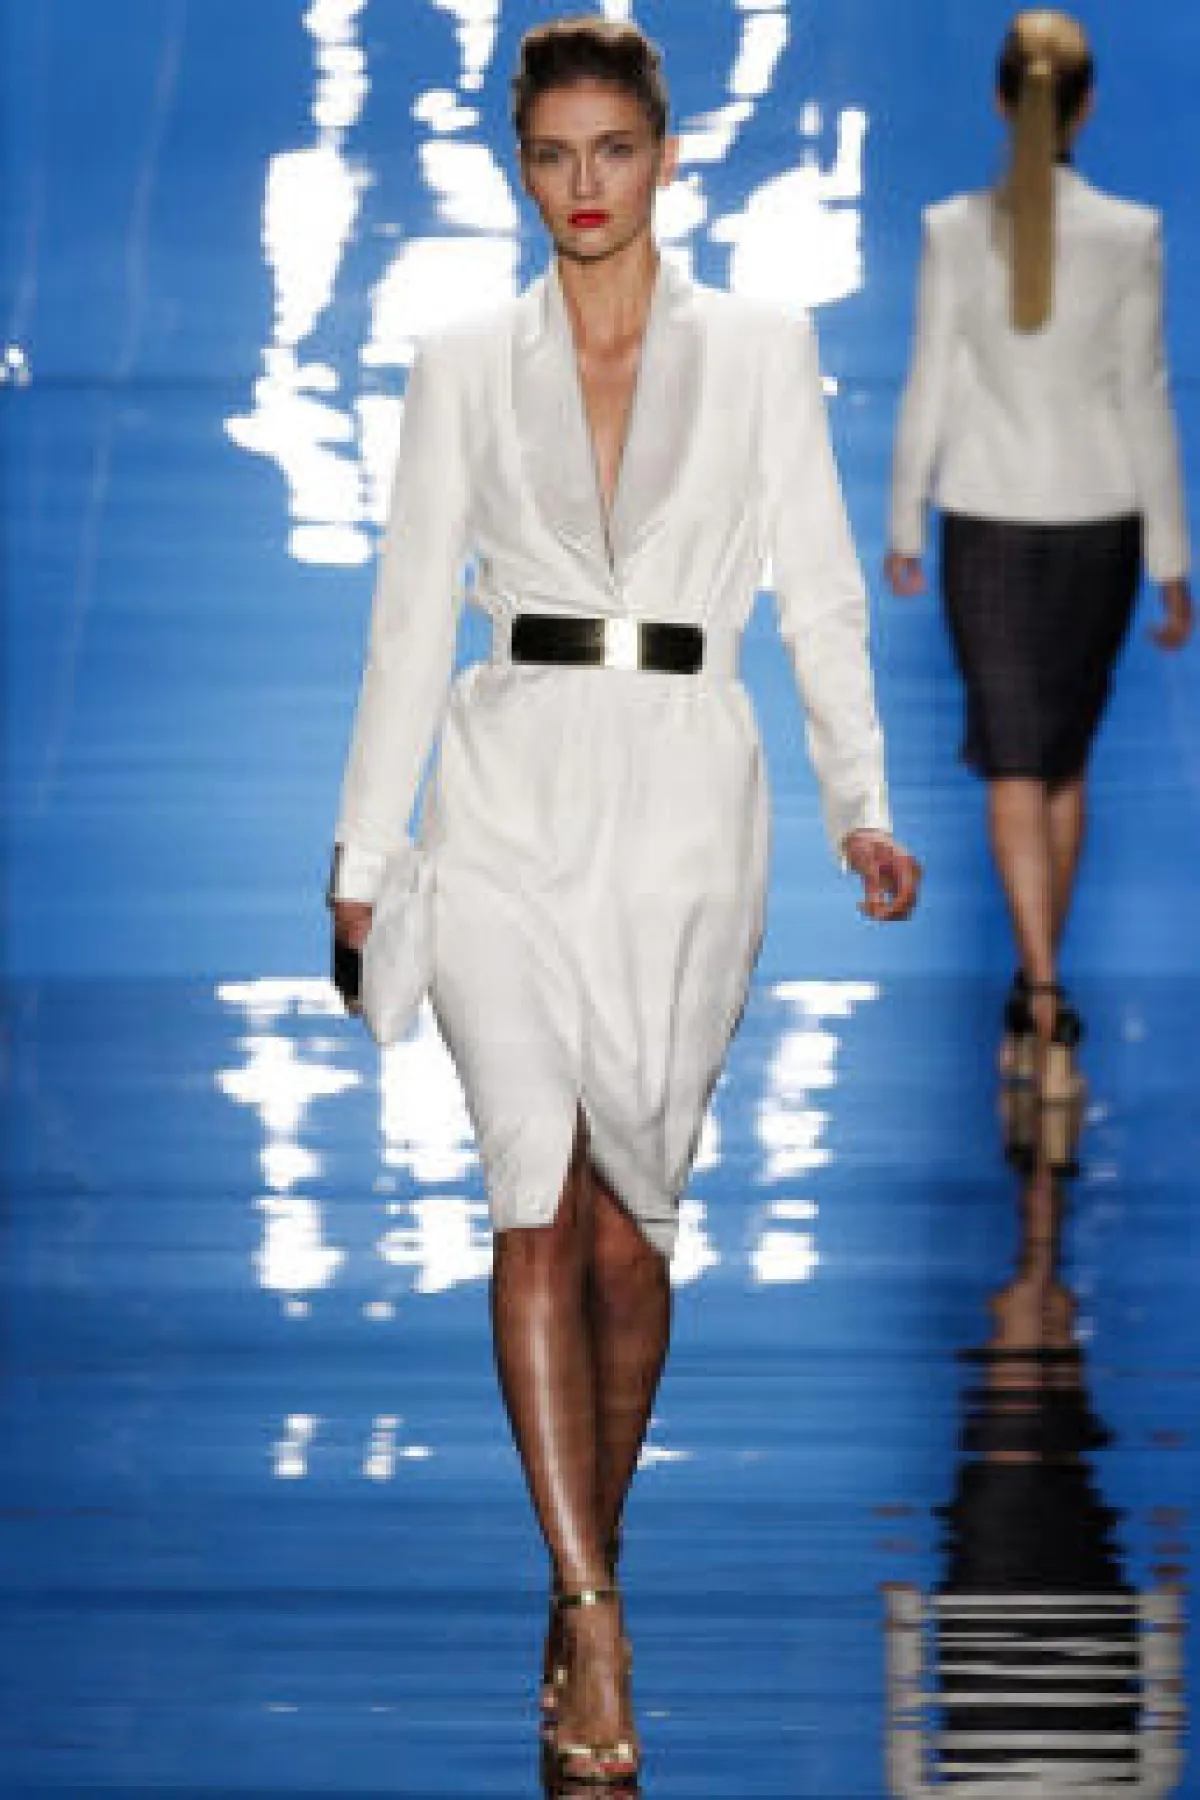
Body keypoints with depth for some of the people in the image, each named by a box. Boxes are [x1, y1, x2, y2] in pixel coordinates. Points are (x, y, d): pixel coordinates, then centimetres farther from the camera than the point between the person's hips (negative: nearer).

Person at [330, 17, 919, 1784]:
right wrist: (364, 858, 7)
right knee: (539, 1192, -13)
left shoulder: (759, 351, 7)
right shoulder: (467, 369, 8)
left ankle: (584, 1586, 24)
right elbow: (413, 617, 9)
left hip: (686, 800, 0)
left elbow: (820, 592, 5)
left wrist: (863, 802, -5)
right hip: (510, 798, 0)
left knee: (630, 1220, 6)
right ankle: (596, 1627, -16)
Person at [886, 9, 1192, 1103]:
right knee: (1065, 759, 18)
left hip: (988, 524, -1)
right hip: (1099, 522, 1)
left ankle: (1045, 998, -16)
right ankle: (1037, 997, 27)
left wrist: (904, 528, 10)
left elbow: (929, 393, -4)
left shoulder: (955, 233, -10)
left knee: (1016, 772, 2)